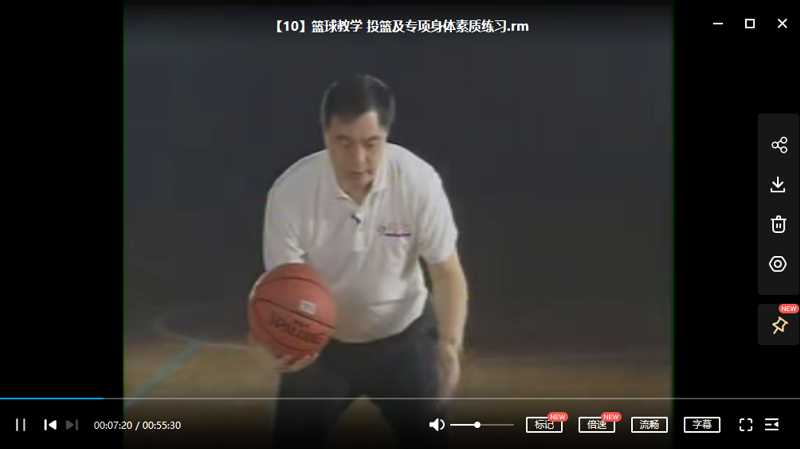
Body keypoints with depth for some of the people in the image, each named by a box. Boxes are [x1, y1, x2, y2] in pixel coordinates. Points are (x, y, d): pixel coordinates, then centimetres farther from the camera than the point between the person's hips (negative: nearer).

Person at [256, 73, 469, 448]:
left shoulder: (418, 181, -25)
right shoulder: (289, 192, -26)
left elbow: (446, 273, -15)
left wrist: (449, 345, -29)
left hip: (403, 336, 0)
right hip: (321, 341, 0)